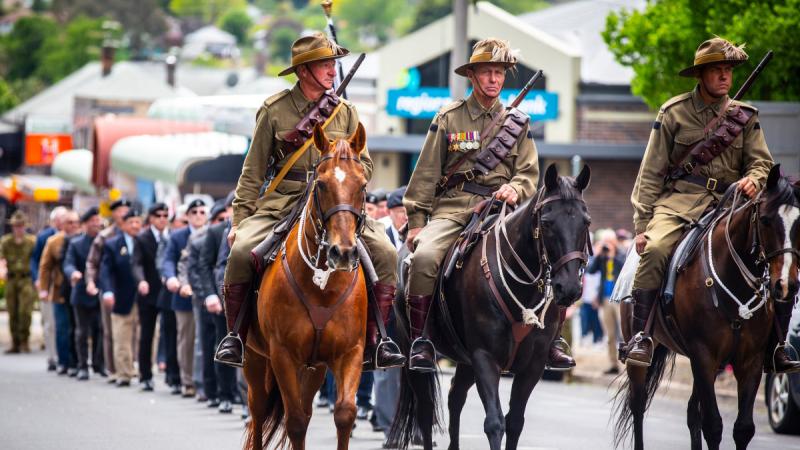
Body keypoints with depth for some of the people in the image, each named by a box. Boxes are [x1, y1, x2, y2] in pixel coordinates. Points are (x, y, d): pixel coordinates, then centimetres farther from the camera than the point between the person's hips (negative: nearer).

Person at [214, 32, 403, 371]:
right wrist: (240, 219, 0)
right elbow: (253, 172, 6)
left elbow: (364, 164, 14)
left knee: (385, 253, -21)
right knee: (241, 251, -28)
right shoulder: (274, 110, 3)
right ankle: (235, 336, -8)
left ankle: (373, 342, -10)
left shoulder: (345, 112, 9)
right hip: (282, 202, -2)